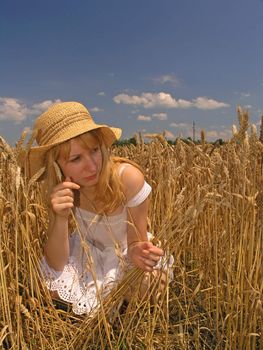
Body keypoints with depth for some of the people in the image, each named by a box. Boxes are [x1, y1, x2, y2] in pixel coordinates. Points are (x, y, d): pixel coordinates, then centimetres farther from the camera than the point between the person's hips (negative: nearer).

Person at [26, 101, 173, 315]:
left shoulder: (128, 178, -32)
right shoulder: (58, 187, -23)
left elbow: (135, 243, -21)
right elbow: (56, 264, -24)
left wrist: (137, 252, -44)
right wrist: (61, 218, -41)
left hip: (125, 252, -1)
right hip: (87, 252, 1)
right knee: (52, 286, -23)